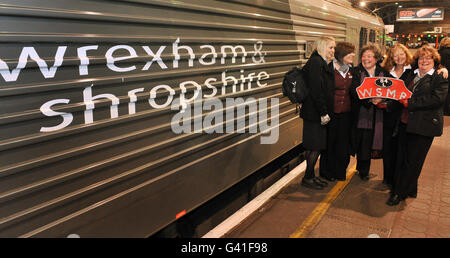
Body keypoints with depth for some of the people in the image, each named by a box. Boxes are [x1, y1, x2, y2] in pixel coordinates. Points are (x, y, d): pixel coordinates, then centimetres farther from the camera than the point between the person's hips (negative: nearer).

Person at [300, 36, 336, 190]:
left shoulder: (321, 63, 16)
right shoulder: (315, 62, -15)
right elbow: (315, 90, -21)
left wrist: (325, 111, 12)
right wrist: (323, 113, -19)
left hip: (318, 112, 10)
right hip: (314, 112, -10)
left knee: (316, 145, 14)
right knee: (315, 146, -2)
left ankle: (311, 176, 25)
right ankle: (307, 178, 11)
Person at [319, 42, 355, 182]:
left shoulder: (351, 69, 8)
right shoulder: (329, 68, -9)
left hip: (346, 112, 5)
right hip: (331, 111, -5)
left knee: (343, 143, 10)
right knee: (329, 142, 6)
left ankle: (340, 172, 25)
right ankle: (327, 172, 22)